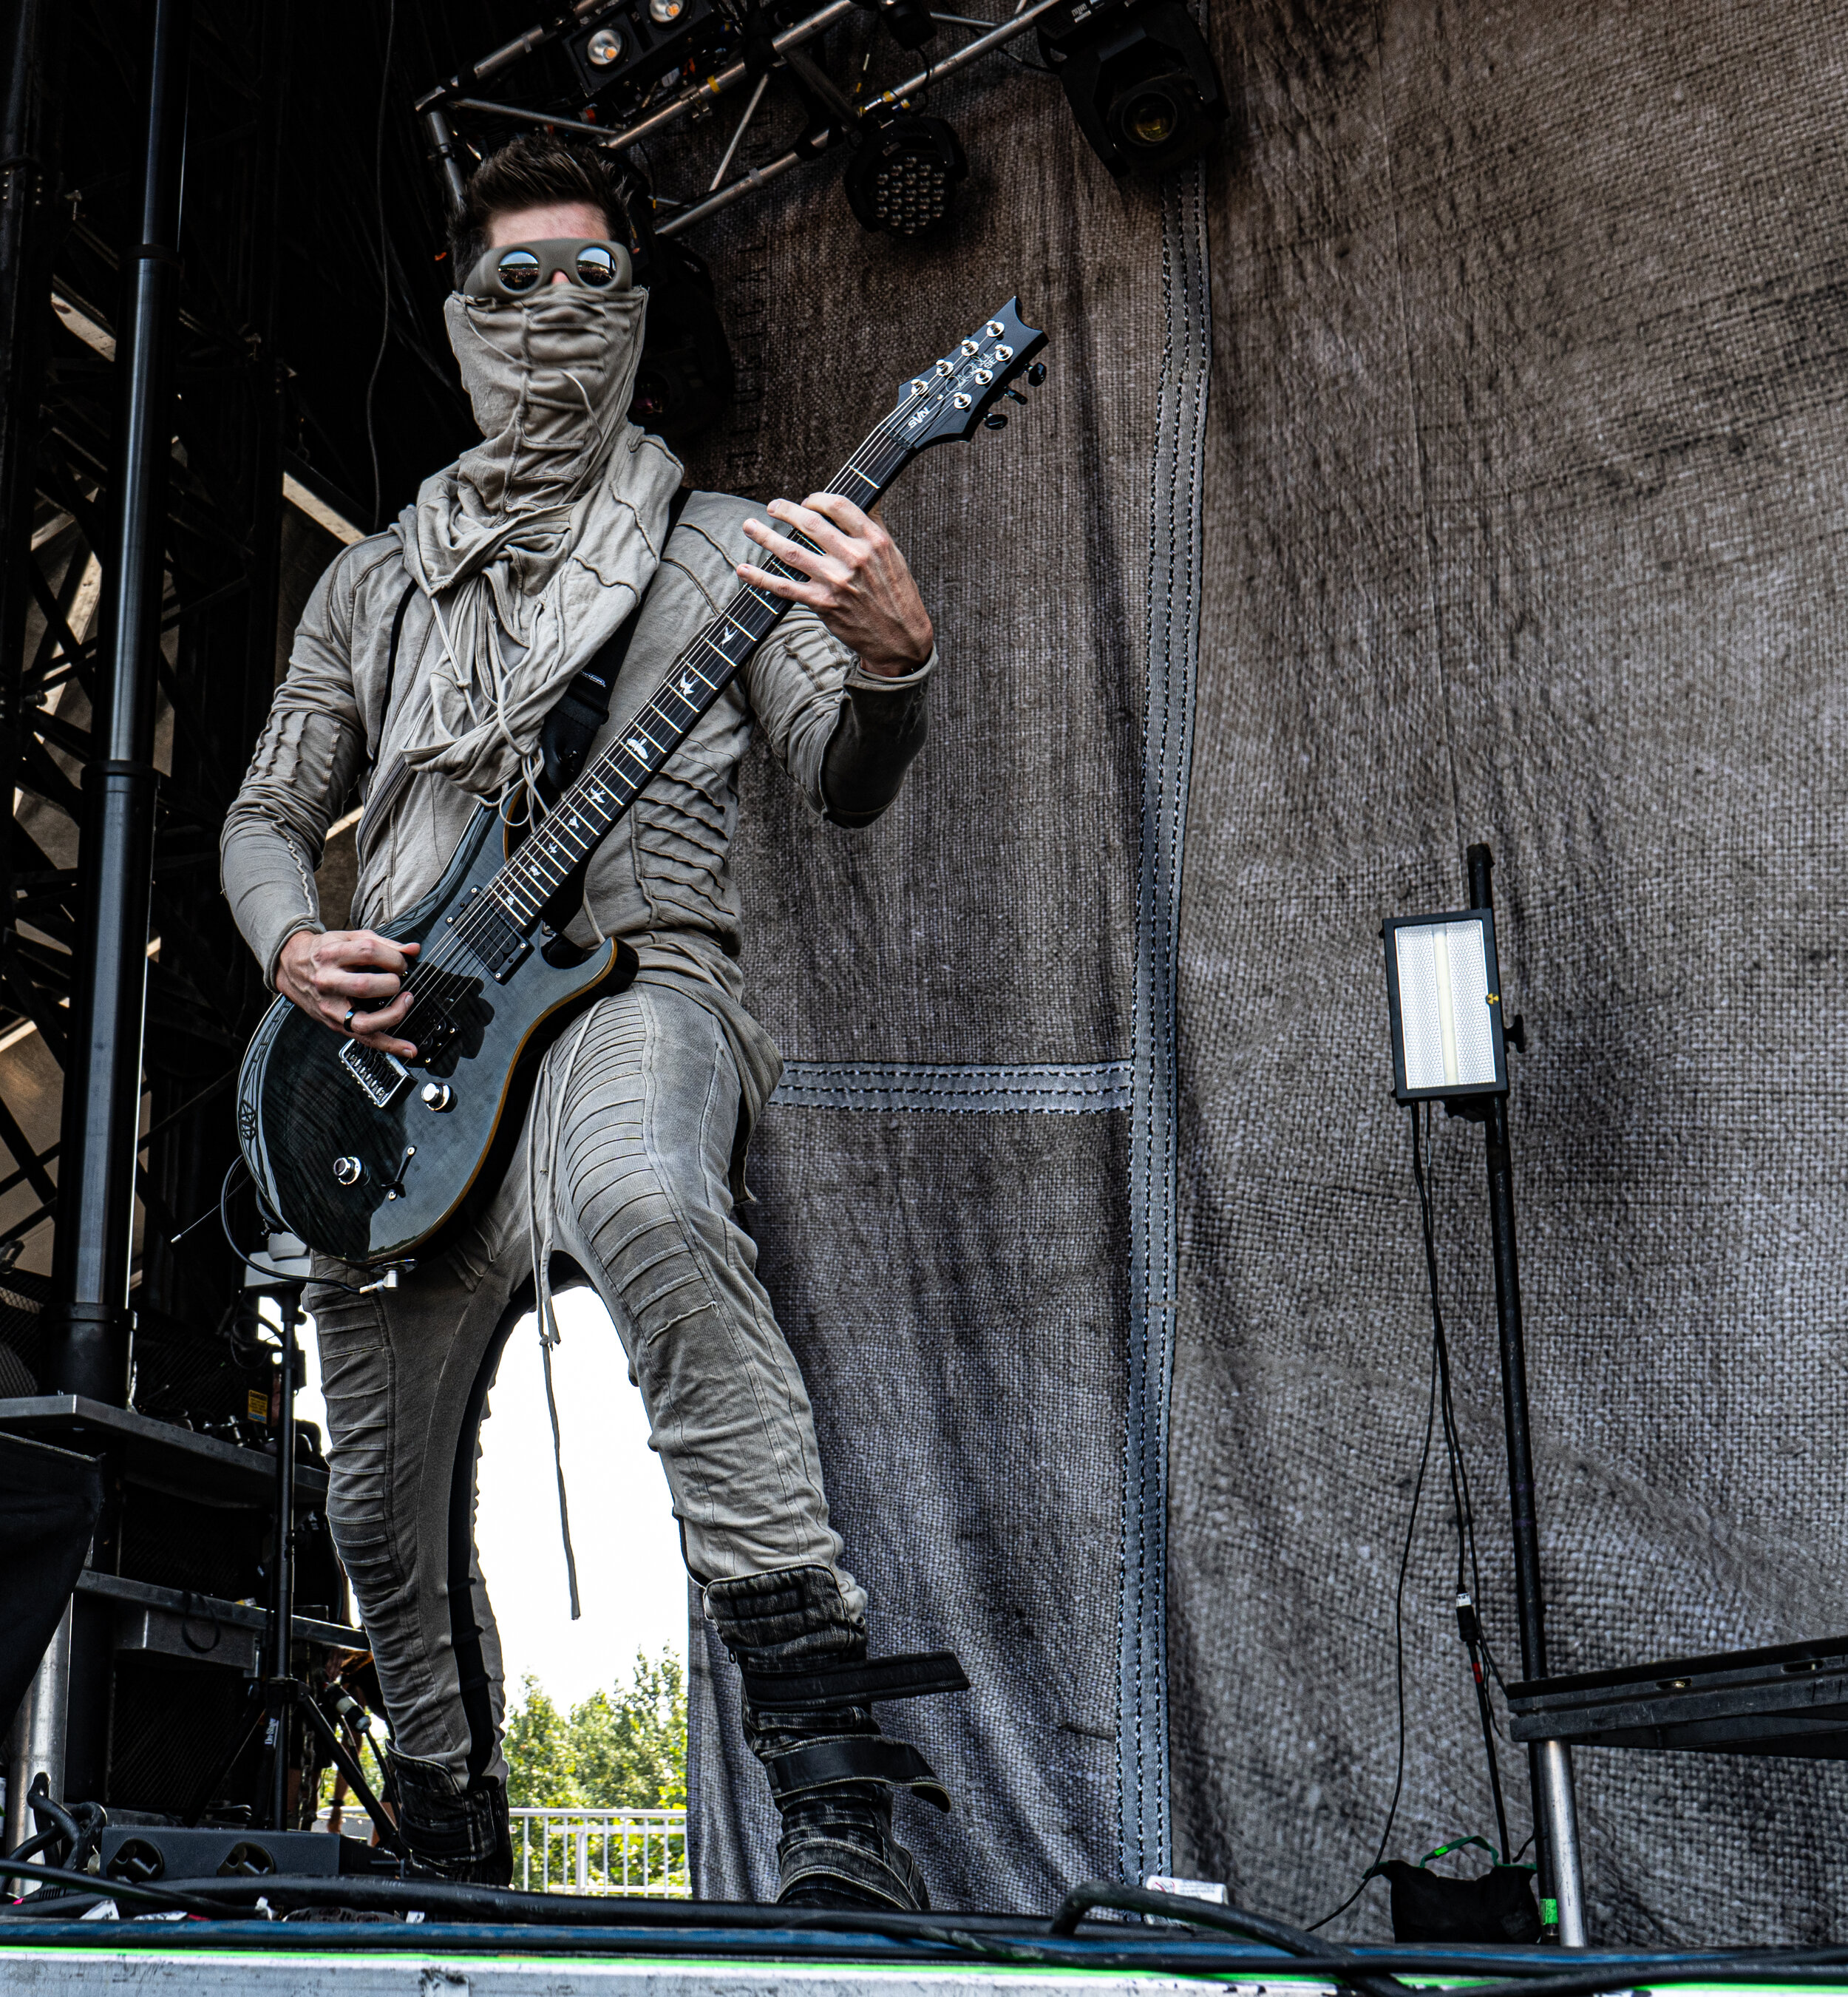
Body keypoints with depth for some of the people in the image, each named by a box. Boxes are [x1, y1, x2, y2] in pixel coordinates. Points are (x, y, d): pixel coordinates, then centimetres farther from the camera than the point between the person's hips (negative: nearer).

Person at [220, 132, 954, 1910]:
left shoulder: (720, 550, 11)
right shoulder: (372, 586, 21)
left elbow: (843, 782, -1)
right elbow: (266, 814, 24)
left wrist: (890, 662, -25)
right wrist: (295, 950, 1)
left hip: (631, 984, -4)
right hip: (397, 1049, 5)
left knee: (641, 1200, -41)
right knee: (384, 1510, 7)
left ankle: (833, 1782, -44)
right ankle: (455, 1859, 33)